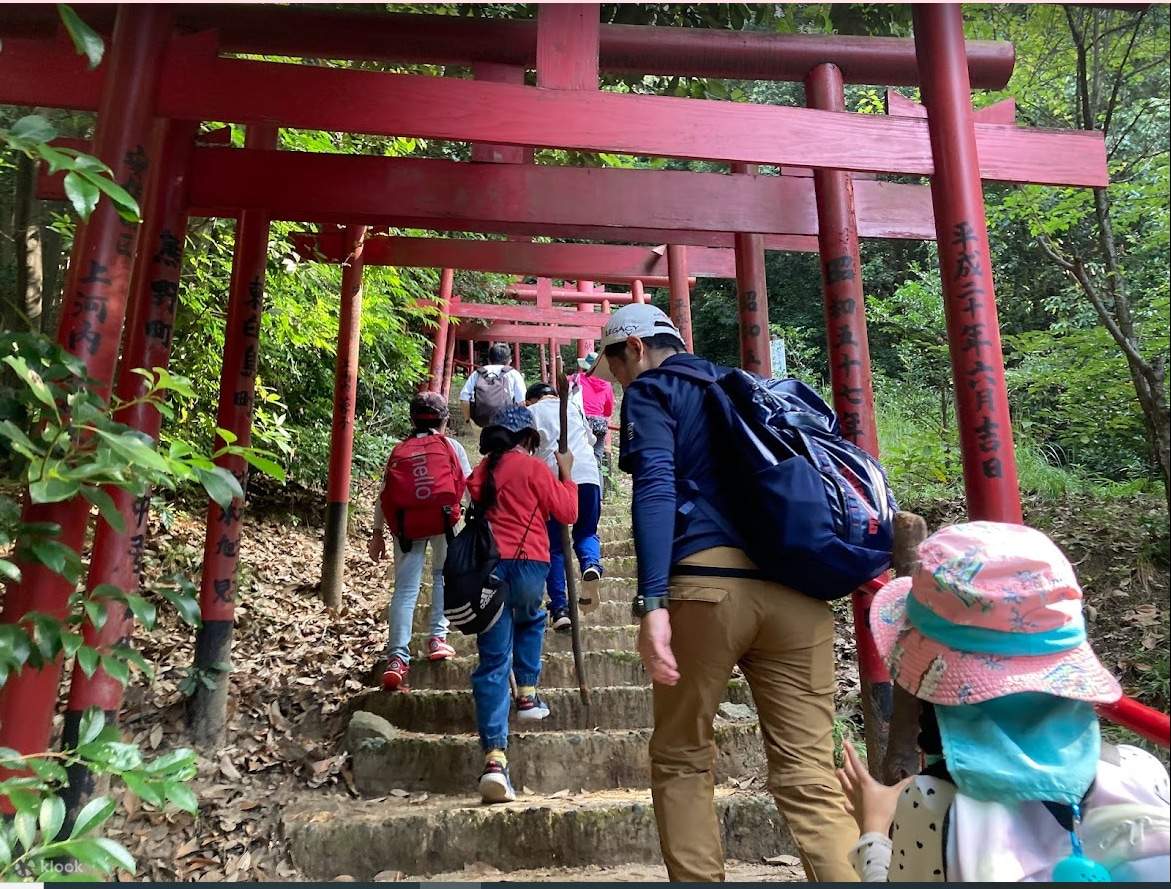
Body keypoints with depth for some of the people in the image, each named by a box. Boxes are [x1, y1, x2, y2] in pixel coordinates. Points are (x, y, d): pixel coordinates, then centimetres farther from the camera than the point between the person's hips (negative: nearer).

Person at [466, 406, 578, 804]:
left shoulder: (483, 470, 15)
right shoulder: (534, 467, 0)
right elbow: (568, 512, 2)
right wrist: (566, 473, 15)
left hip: (486, 566, 3)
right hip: (525, 564, -3)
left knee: (493, 661, -1)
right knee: (530, 620, 32)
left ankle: (494, 757, -10)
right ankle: (527, 695, 27)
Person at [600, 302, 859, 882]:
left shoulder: (649, 391, 9)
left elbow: (656, 487, -9)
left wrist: (651, 602, -17)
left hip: (708, 583, -5)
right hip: (796, 588, 6)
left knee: (681, 759, 12)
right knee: (809, 772, 4)